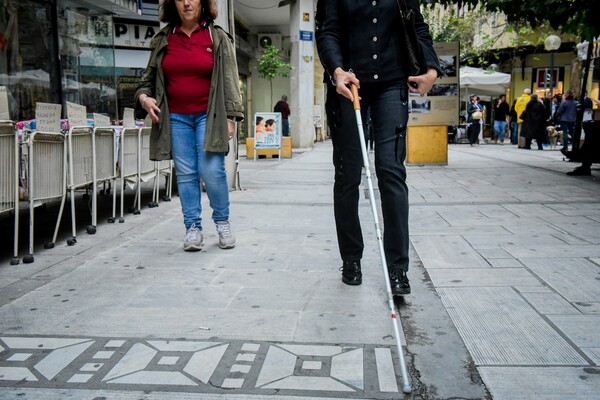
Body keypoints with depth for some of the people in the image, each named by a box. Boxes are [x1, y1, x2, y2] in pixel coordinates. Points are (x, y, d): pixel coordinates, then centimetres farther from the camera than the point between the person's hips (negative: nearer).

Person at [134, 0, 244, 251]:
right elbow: (150, 76, 17)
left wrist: (230, 116, -6)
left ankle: (222, 221, 10)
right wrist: (143, 96, -3)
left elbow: (229, 79, 0)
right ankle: (193, 228, 11)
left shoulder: (217, 37, 4)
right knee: (185, 174, 3)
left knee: (212, 170, -11)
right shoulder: (163, 40, 9)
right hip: (176, 117, 3)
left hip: (208, 115, -2)